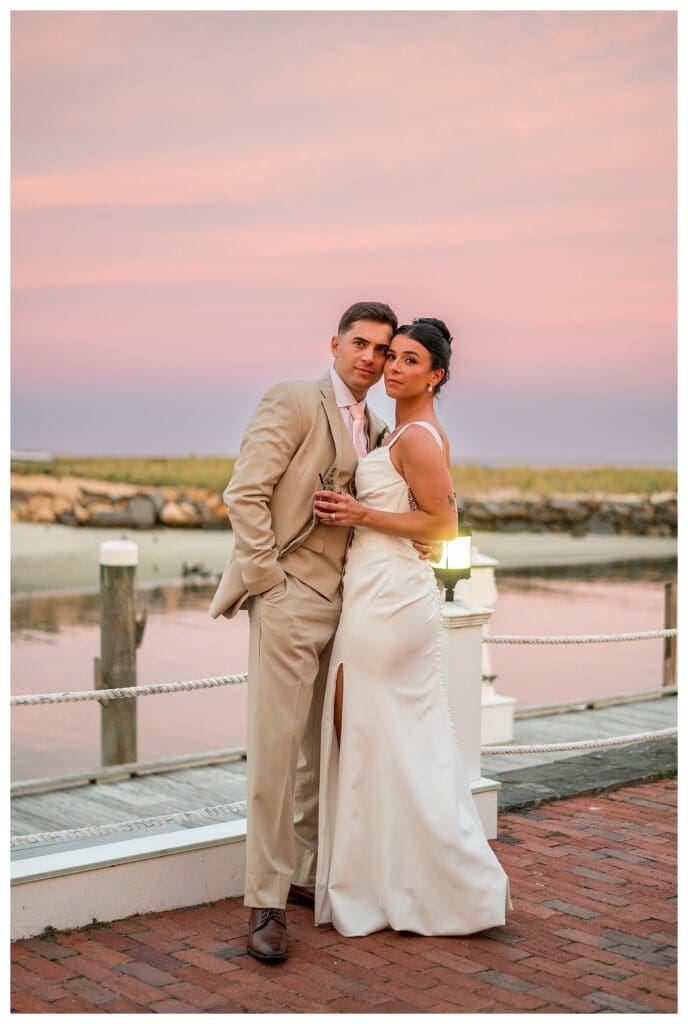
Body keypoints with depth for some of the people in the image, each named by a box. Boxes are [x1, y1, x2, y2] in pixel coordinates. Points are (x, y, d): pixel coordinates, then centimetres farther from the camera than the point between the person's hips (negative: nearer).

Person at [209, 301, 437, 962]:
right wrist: (267, 579, -15)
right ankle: (266, 902, -1)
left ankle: (307, 873, 25)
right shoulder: (293, 403, -5)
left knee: (322, 751, 13)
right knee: (275, 750, -7)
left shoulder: (377, 430, 17)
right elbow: (244, 494, -12)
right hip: (290, 600, -7)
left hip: (345, 605, 7)